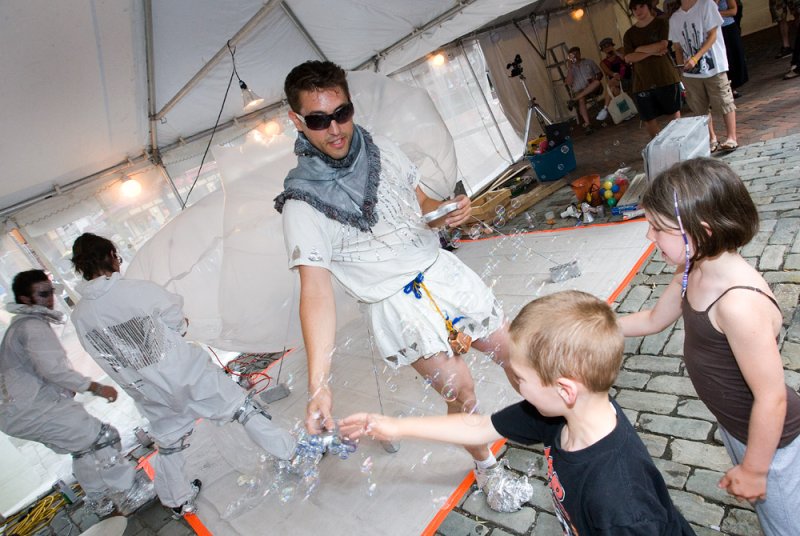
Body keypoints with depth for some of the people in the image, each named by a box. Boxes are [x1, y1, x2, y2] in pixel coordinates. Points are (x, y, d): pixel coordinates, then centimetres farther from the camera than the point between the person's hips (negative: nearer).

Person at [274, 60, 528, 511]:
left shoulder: (383, 150, 0)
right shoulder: (302, 203, -17)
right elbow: (316, 291, -24)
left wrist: (446, 213, -11)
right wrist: (319, 384, -32)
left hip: (443, 269, 5)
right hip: (397, 305, -5)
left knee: (516, 354, 13)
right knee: (462, 393, -3)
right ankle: (486, 468, 31)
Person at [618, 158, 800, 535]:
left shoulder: (739, 302, -37)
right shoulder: (692, 273, -10)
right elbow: (653, 320, 8)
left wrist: (753, 469, -16)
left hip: (768, 437, -7)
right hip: (734, 424, 8)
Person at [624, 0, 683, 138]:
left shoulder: (661, 23, 3)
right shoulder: (629, 34, 9)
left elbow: (662, 45, -12)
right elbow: (628, 58, -4)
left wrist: (639, 49, -5)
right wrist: (652, 52, -12)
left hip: (666, 78, -2)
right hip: (642, 82, 2)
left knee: (674, 114, 7)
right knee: (649, 119, 4)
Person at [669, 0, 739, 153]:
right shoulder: (675, 18, 8)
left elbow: (712, 36, -9)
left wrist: (696, 57, -21)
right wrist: (681, 73, 2)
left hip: (713, 67, -4)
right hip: (690, 73, 4)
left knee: (724, 103, -1)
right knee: (701, 109, 10)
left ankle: (732, 138, 5)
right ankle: (712, 140, 21)